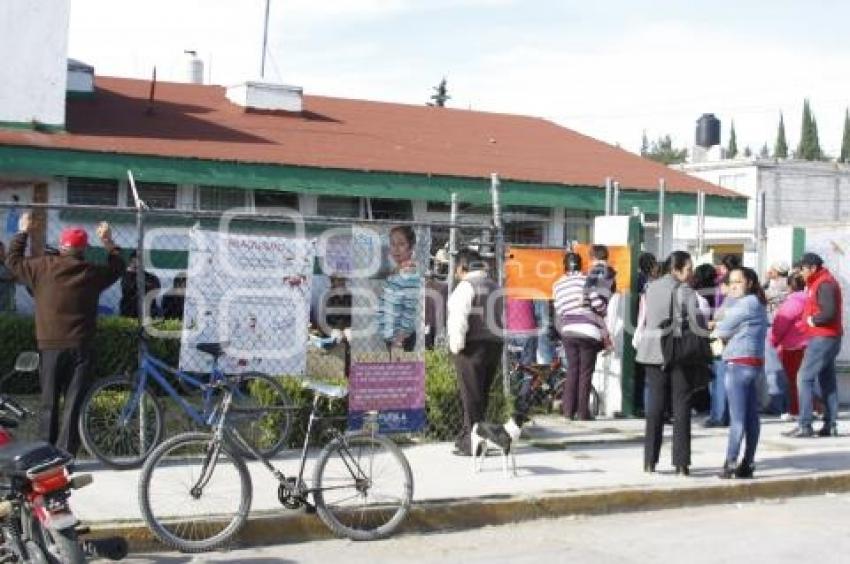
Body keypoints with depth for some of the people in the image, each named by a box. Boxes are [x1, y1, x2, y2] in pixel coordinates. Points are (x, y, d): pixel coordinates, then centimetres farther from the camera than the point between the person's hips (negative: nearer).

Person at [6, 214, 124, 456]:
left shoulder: (42, 267, -3)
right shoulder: (92, 273, -1)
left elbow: (13, 261, 14)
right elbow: (117, 266, 17)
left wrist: (23, 232, 24)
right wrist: (108, 242, 25)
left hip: (50, 347, 1)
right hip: (80, 347, -1)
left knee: (49, 403, 9)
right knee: (73, 404, 0)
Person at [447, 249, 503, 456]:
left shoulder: (466, 286, -9)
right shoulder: (494, 287, 16)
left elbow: (459, 318, -18)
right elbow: (502, 320, 17)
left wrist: (456, 345, -11)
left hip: (473, 347, -8)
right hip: (494, 346, 8)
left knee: (471, 396, -4)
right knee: (480, 395, 14)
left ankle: (472, 442, -2)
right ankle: (466, 437, 24)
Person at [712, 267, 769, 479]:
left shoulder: (746, 303, -11)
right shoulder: (757, 304, 19)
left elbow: (723, 329, -8)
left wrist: (715, 327, 11)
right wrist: (722, 328, 2)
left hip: (739, 364, -10)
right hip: (754, 363, 10)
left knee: (737, 417, -10)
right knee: (751, 416, 8)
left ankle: (730, 463, -10)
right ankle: (747, 464, 11)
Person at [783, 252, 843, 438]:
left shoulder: (824, 284, -16)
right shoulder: (819, 283, 15)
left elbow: (829, 312, -27)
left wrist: (813, 320, -12)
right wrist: (808, 318, 2)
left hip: (823, 338, -11)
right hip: (827, 339, 11)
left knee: (804, 378, -10)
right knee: (827, 381, 11)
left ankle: (804, 426, -11)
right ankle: (830, 425, 14)